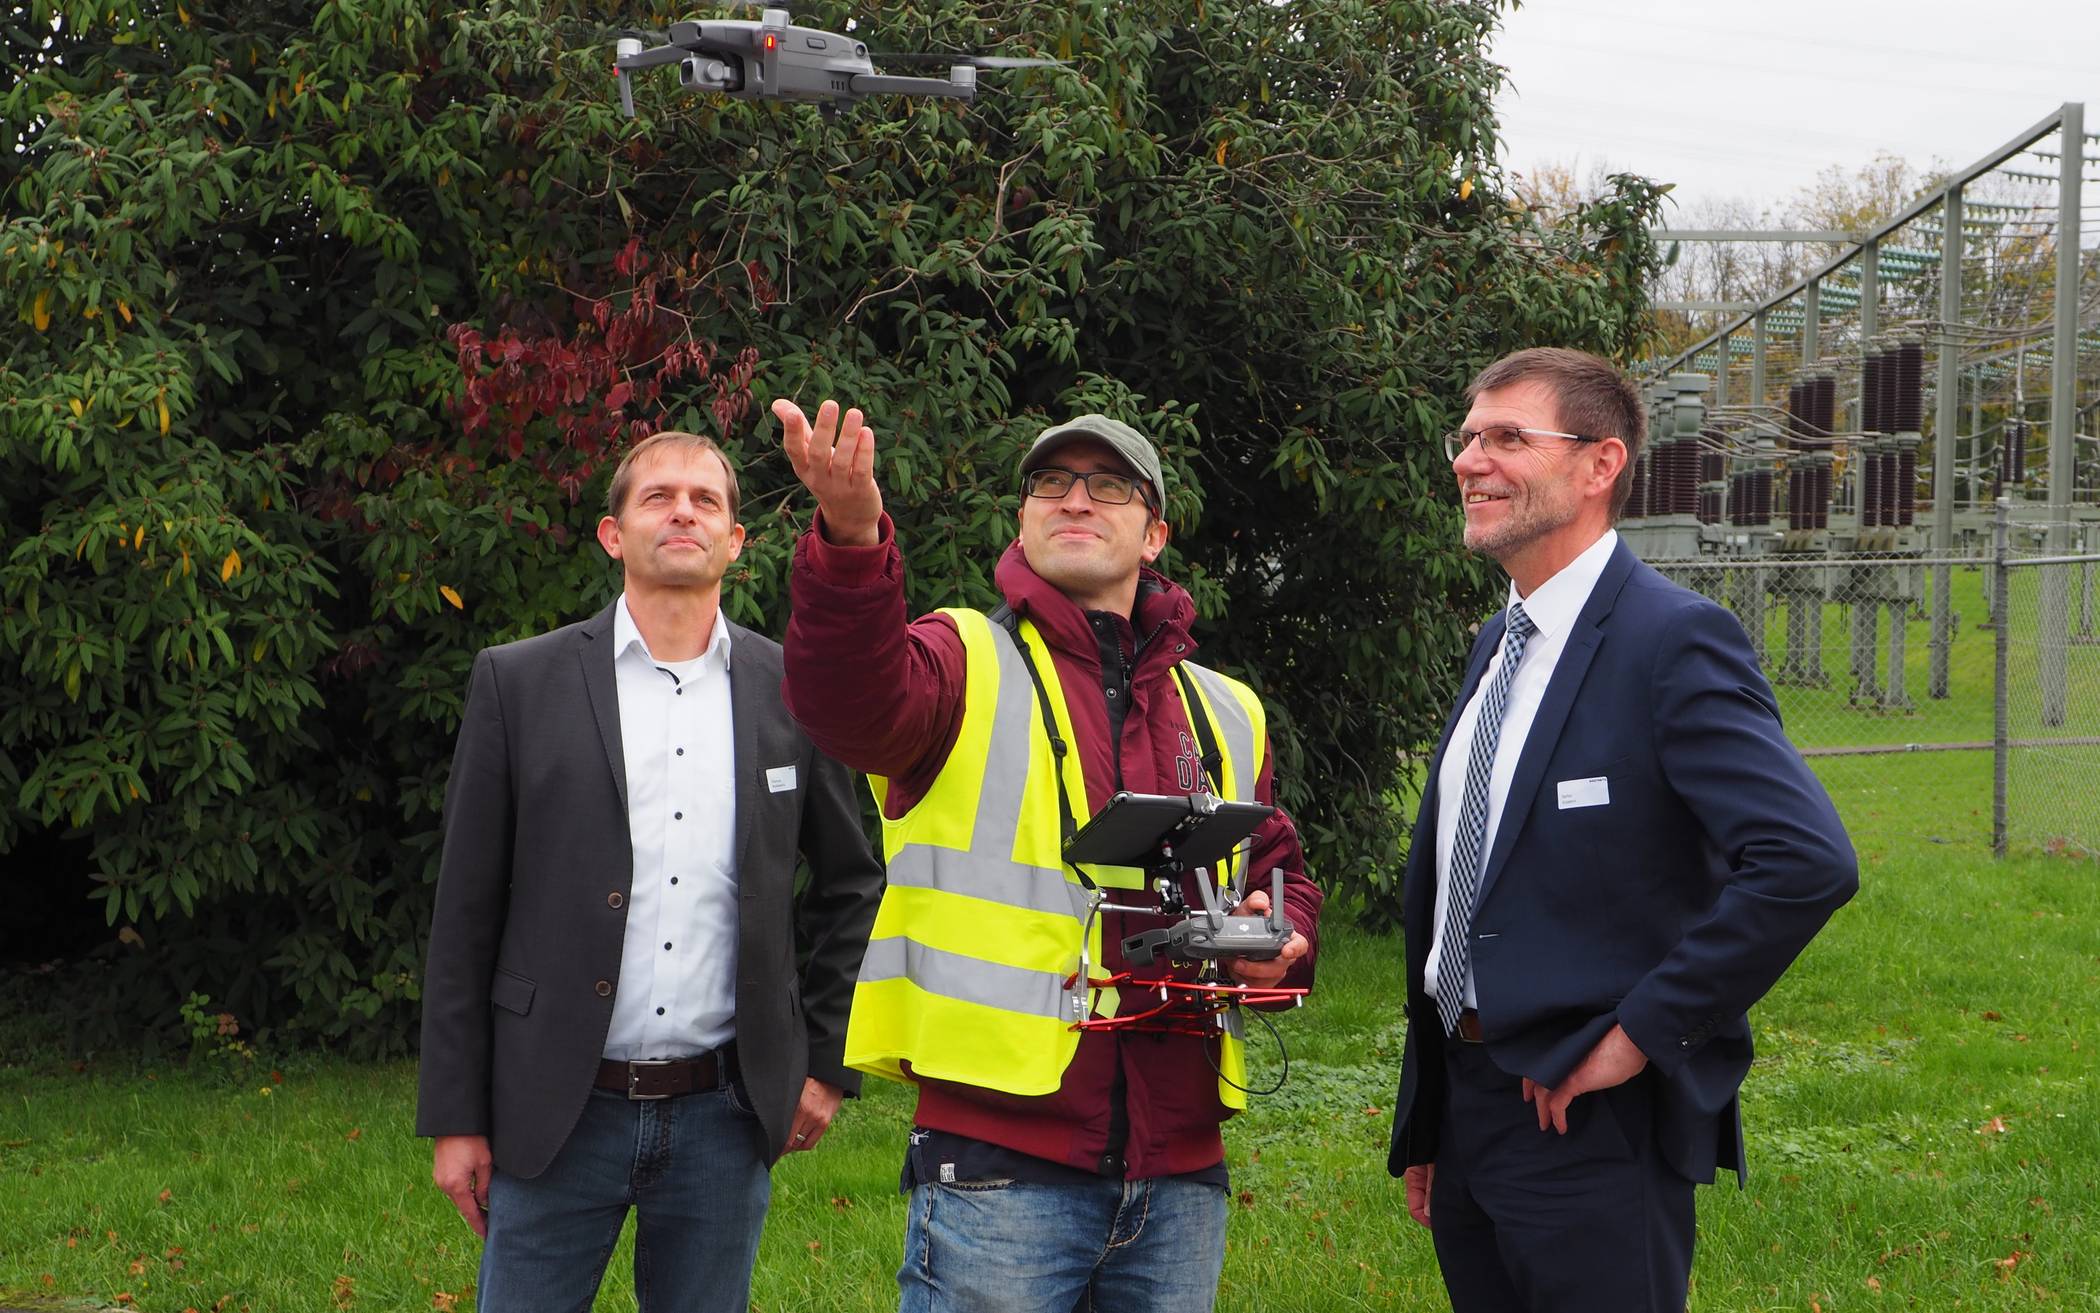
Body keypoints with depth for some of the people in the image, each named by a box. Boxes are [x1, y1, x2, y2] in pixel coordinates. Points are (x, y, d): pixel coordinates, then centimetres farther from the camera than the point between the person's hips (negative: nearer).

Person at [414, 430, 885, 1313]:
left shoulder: (792, 692, 5)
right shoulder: (518, 683, 0)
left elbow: (853, 885, 16)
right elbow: (465, 912, 1)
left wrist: (827, 1062, 9)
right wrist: (455, 1118, -1)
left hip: (724, 1115, 1)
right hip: (557, 1110, -1)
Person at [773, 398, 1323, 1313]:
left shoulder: (1226, 714, 18)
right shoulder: (964, 661, 1)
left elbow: (1281, 871, 28)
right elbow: (854, 705, -21)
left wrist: (1284, 937, 3)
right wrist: (852, 542, -40)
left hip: (1178, 1167, 5)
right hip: (999, 1161, -5)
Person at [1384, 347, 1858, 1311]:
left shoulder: (1675, 640, -14)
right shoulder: (1496, 646, 13)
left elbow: (1808, 861, -26)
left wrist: (1645, 1030, -20)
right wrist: (1423, 1121, 17)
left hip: (1592, 1122, -8)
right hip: (1463, 1105, 8)